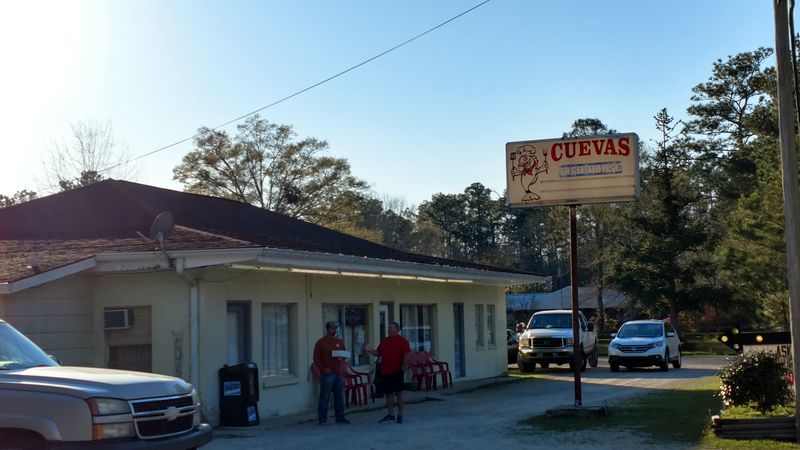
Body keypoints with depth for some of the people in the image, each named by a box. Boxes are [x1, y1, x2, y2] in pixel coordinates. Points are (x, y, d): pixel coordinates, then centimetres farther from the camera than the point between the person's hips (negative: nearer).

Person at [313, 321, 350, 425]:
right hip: (327, 373, -5)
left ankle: (340, 417, 14)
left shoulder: (339, 341, 14)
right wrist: (324, 368, -14)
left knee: (339, 396, 7)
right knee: (324, 396, -3)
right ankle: (322, 419, 1)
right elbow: (316, 358, -5)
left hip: (338, 373, 5)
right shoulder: (321, 342, -2)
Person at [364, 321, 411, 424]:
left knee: (399, 393, 1)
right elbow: (378, 353, 18)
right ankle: (390, 415, 17)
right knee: (389, 394, 10)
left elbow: (407, 355, -11)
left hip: (397, 372, -6)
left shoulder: (402, 341, -5)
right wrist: (369, 350, 2)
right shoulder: (384, 341, 15)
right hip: (385, 372, 6)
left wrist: (403, 367, -16)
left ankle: (400, 415, 7)